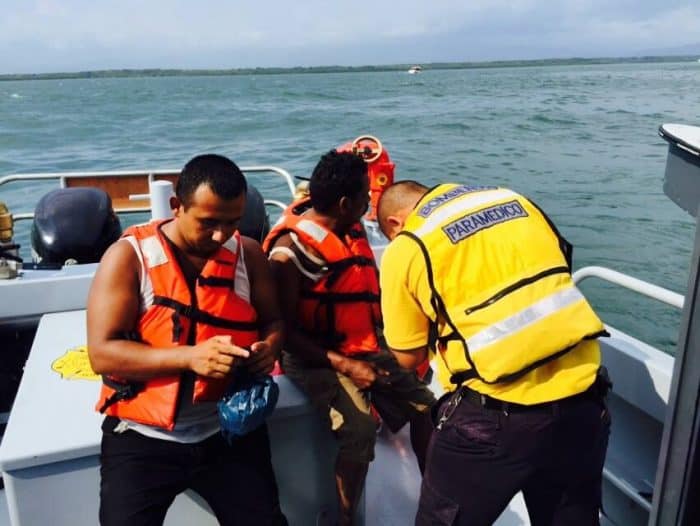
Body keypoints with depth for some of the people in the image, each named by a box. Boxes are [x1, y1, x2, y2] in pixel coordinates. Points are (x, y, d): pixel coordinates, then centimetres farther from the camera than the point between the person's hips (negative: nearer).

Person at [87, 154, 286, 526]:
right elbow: (102, 353, -15)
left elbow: (272, 321, 10)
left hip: (228, 428, 3)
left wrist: (269, 347, -14)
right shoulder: (128, 257, -11)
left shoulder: (248, 254, -1)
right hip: (143, 436, -2)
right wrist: (189, 357, -27)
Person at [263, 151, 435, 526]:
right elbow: (286, 331, -19)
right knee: (360, 429, -28)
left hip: (363, 349, 8)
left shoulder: (351, 229, 0)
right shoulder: (290, 251, -20)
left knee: (425, 406, 3)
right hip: (314, 358, -7)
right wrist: (344, 365, -22)